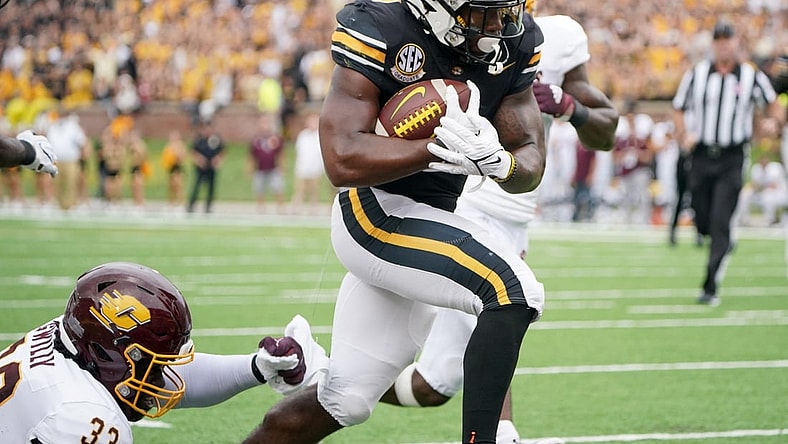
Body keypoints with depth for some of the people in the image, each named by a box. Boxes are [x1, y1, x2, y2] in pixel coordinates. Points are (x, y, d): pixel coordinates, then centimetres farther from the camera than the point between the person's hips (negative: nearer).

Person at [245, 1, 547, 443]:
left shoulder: (515, 43, 0)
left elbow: (532, 166, 1)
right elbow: (343, 162, -24)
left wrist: (499, 161, -22)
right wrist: (439, 148, -35)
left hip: (430, 218, 8)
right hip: (375, 212, -8)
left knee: (343, 402, 14)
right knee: (514, 293, -26)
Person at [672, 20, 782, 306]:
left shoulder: (752, 77, 0)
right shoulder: (696, 75, 3)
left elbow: (774, 103, 14)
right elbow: (678, 110, 11)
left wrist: (774, 122, -8)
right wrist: (684, 136, -7)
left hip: (732, 159, -2)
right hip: (701, 156, 2)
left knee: (720, 223, -12)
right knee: (703, 223, 6)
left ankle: (710, 288, -11)